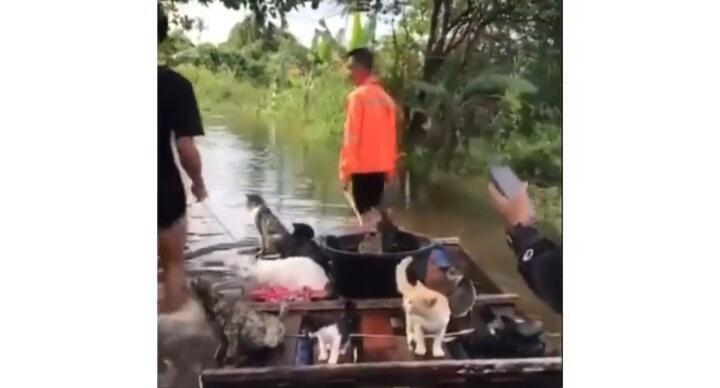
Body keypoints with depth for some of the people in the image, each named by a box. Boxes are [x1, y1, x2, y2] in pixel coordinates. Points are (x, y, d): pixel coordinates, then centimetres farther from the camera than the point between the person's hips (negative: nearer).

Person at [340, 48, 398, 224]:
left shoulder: (358, 96, -11)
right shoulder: (385, 97, 9)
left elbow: (351, 135, -15)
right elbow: (391, 136, 12)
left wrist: (346, 170, -11)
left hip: (363, 167, -7)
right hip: (381, 166, 7)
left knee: (364, 214, -3)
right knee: (374, 212, 16)